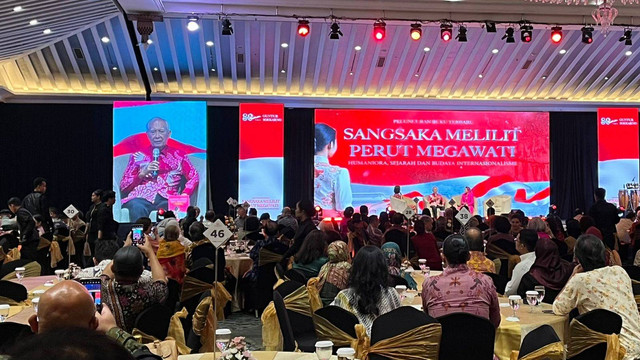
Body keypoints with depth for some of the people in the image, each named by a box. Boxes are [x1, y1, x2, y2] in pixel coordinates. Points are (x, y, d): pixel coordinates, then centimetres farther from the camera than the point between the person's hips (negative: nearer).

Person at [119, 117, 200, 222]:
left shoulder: (178, 155, 19)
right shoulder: (138, 156, 20)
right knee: (136, 207, -35)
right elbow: (123, 187, 14)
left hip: (167, 199, 0)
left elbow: (194, 178, 8)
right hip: (141, 198, 1)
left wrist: (183, 197, -10)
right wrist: (142, 173, -2)